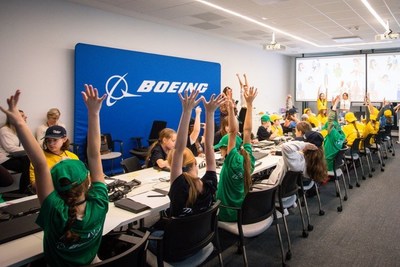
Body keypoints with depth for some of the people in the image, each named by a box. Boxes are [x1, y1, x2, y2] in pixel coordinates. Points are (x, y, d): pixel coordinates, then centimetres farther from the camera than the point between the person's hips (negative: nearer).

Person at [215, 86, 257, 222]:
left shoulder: (233, 161, -22)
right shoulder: (247, 160, -6)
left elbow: (233, 132, -30)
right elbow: (247, 130, -4)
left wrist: (231, 108, -39)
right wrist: (249, 104, -3)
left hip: (228, 214, -7)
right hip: (245, 210, 7)